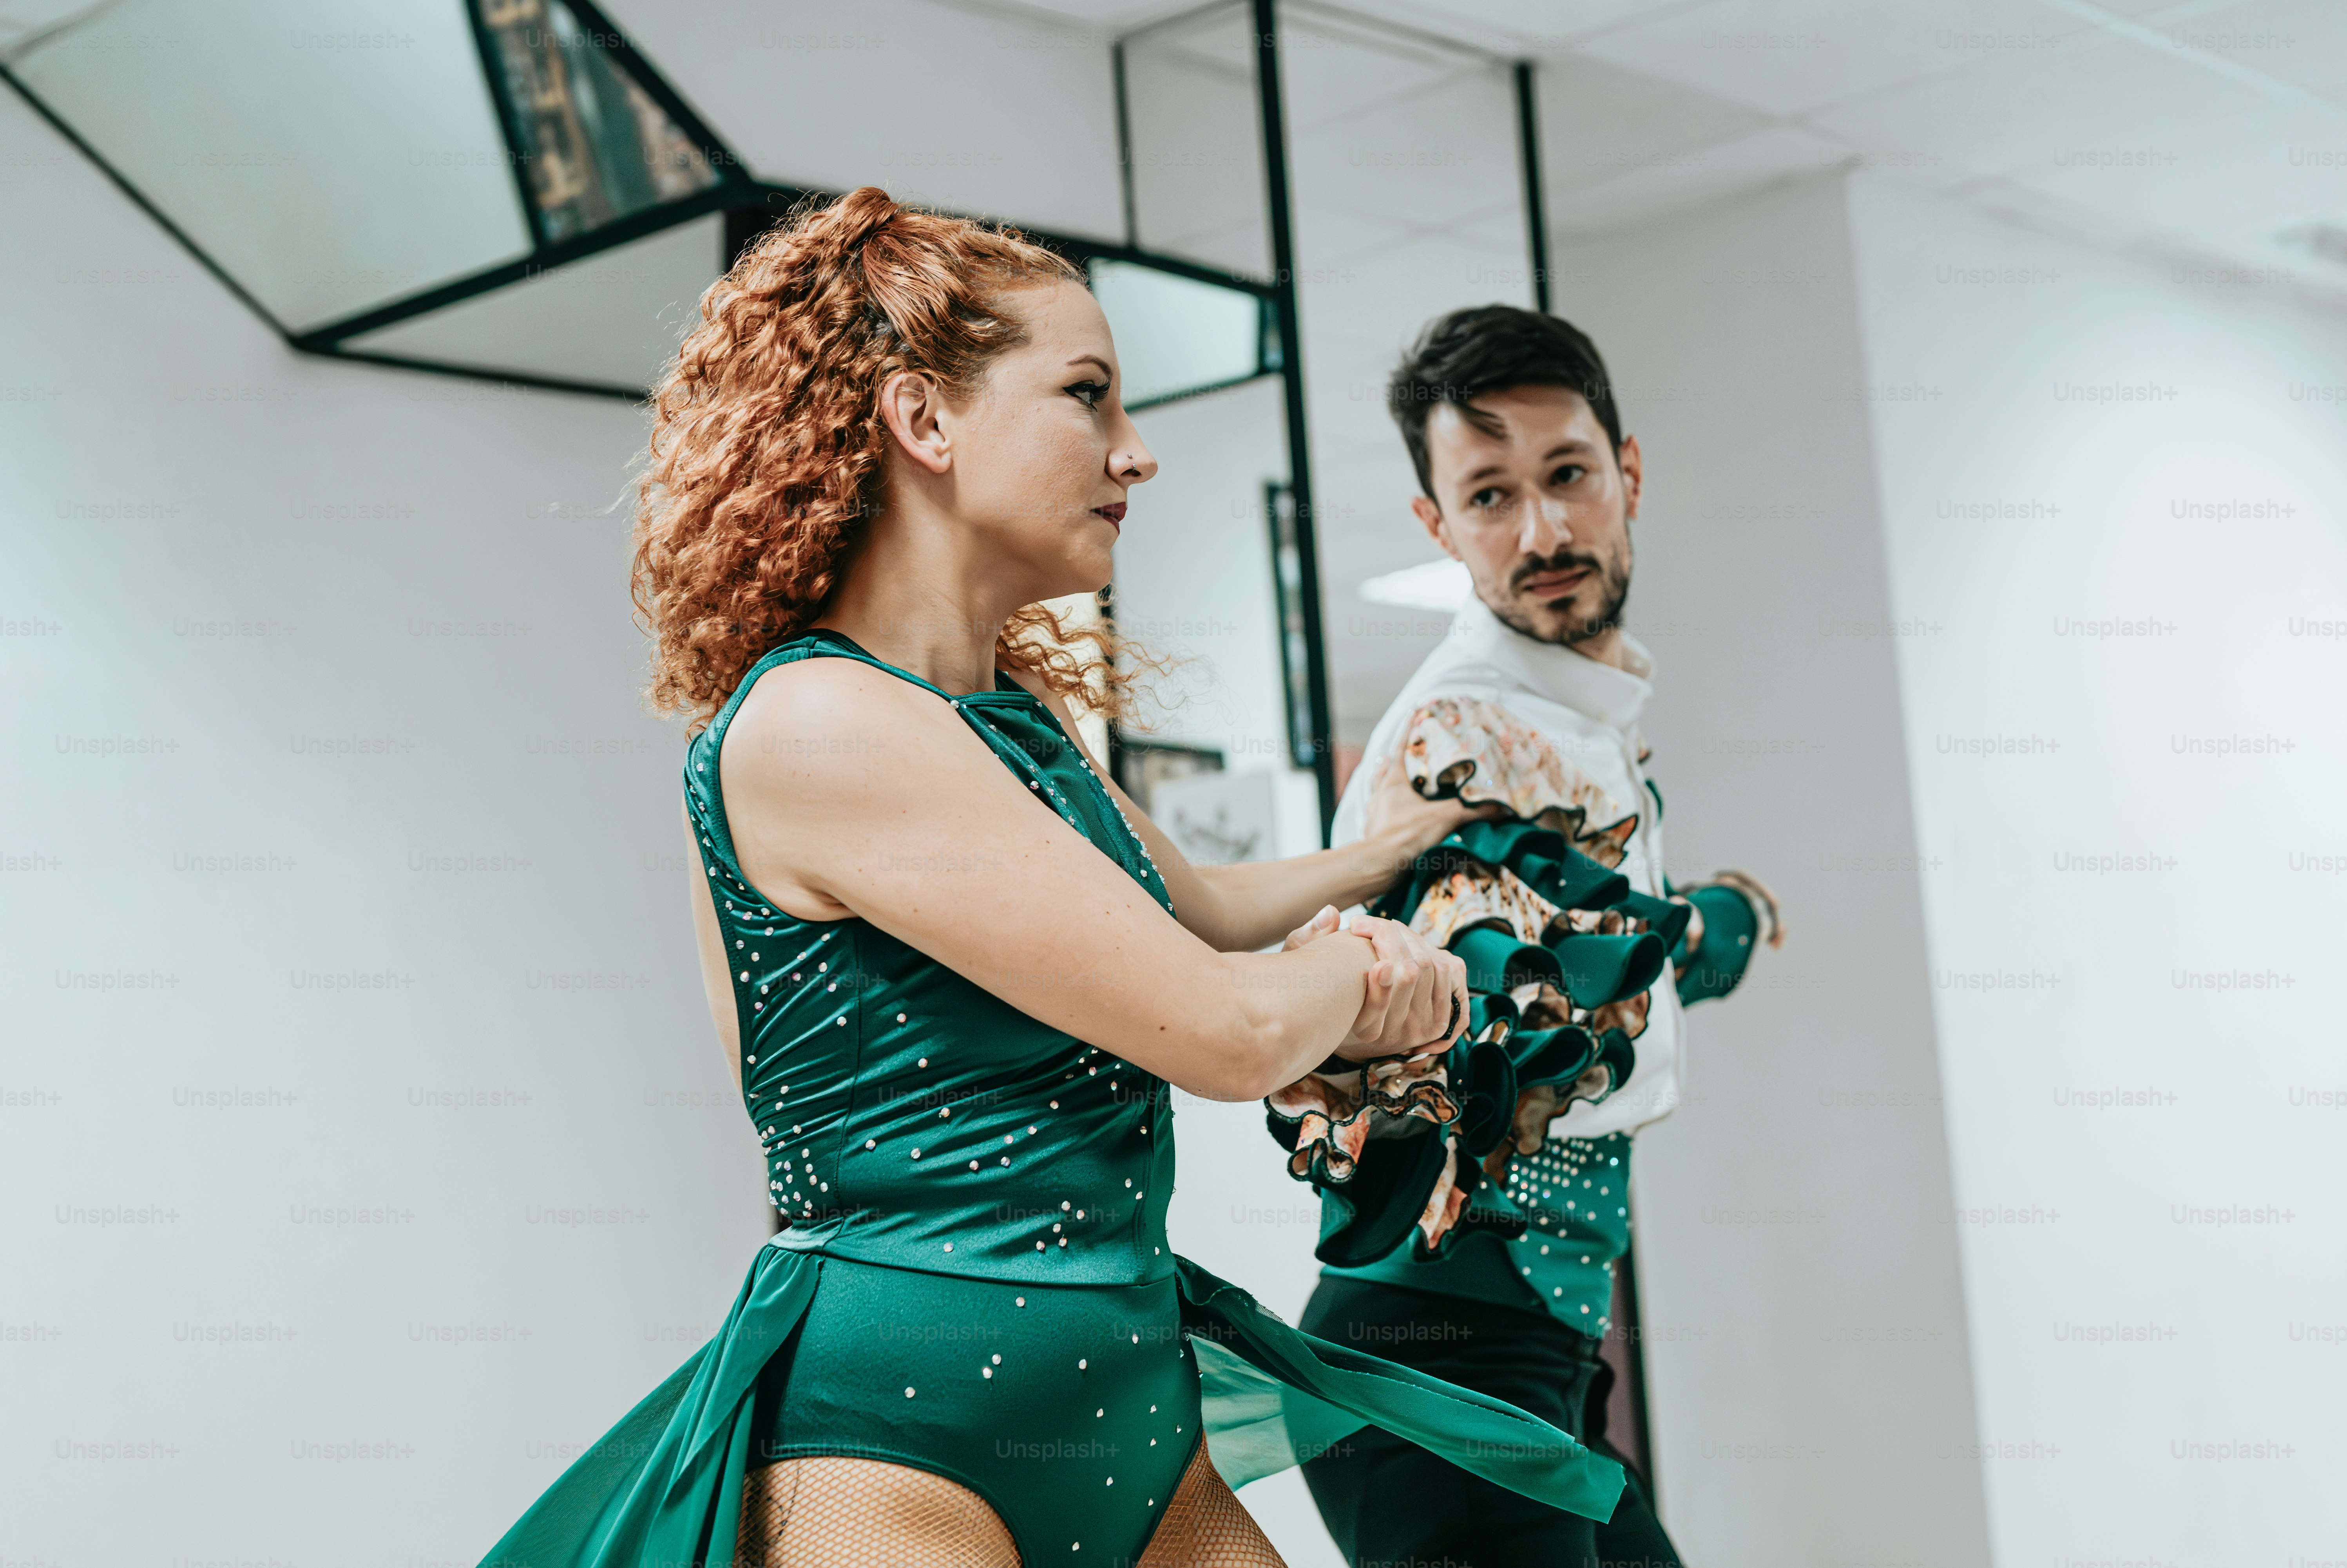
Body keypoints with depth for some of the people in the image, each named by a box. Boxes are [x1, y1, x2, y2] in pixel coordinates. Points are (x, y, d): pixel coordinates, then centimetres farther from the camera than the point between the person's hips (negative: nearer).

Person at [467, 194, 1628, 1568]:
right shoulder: (818, 723, -18)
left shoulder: (1020, 721, 11)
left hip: (1119, 1406, 9)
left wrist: (1372, 854, 36)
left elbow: (1194, 906, 29)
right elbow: (1230, 1029, -17)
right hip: (890, 1443, -9)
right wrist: (1364, 966, 1)